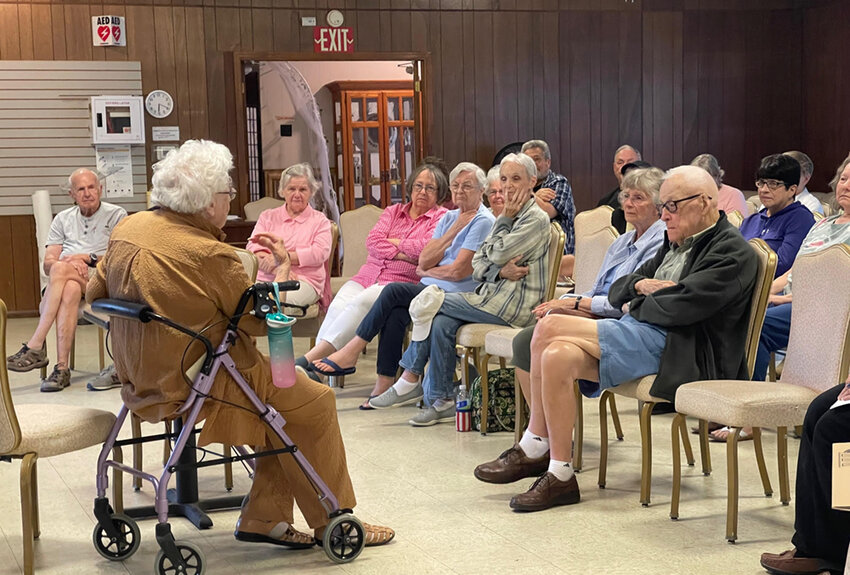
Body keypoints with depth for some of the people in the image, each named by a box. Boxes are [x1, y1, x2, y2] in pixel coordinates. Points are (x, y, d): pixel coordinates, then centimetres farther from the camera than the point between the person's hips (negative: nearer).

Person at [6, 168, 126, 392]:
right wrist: (73, 262, -10)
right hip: (65, 281, 3)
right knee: (70, 290, -37)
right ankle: (62, 368, -45)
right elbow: (48, 264, 12)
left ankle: (35, 347, -37)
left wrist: (88, 258, -11)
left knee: (60, 270, -35)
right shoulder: (63, 219, 22)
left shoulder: (116, 215, 11)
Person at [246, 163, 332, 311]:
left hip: (304, 281, -2)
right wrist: (277, 269, -13)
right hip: (265, 279, 2)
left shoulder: (320, 220, 16)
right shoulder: (267, 217, 22)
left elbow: (321, 252, -2)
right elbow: (253, 246, 7)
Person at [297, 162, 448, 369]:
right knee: (338, 305, -27)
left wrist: (390, 242, 3)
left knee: (361, 302, -34)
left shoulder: (441, 217, 10)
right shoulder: (394, 211, 24)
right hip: (369, 275, 5)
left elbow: (427, 247, -10)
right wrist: (401, 253, -7)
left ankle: (310, 358, -40)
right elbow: (372, 241, 8)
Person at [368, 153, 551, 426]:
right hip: (494, 295, 8)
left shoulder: (536, 218, -8)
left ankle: (411, 379, 0)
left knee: (428, 302, -12)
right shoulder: (509, 216, 19)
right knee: (441, 324, -17)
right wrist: (500, 271, -12)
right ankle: (442, 401, -12)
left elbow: (498, 254, -16)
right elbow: (477, 263, 10)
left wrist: (504, 219, -3)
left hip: (513, 305, -8)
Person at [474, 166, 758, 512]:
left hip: (680, 347, -9)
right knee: (558, 355, -18)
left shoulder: (733, 252, -4)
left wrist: (635, 307, 0)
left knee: (550, 328, -21)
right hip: (639, 333, 9)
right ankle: (559, 475, -12)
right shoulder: (676, 243, 24)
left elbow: (680, 306, -18)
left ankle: (534, 448, -8)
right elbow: (617, 291, 22)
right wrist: (642, 286, 0)